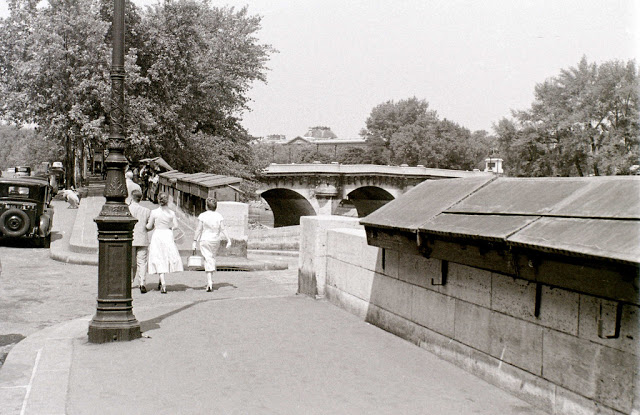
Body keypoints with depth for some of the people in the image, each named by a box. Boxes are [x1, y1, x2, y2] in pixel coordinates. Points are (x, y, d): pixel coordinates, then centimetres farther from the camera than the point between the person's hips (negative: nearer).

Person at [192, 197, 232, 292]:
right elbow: (223, 229, -6)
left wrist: (195, 241, -5)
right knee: (212, 258, 20)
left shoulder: (202, 216, -8)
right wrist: (228, 240, -5)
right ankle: (210, 280, 25)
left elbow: (198, 229, -9)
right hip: (216, 241, 3)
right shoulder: (219, 216, -1)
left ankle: (209, 283, -14)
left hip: (205, 240, -3)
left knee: (208, 260, -4)